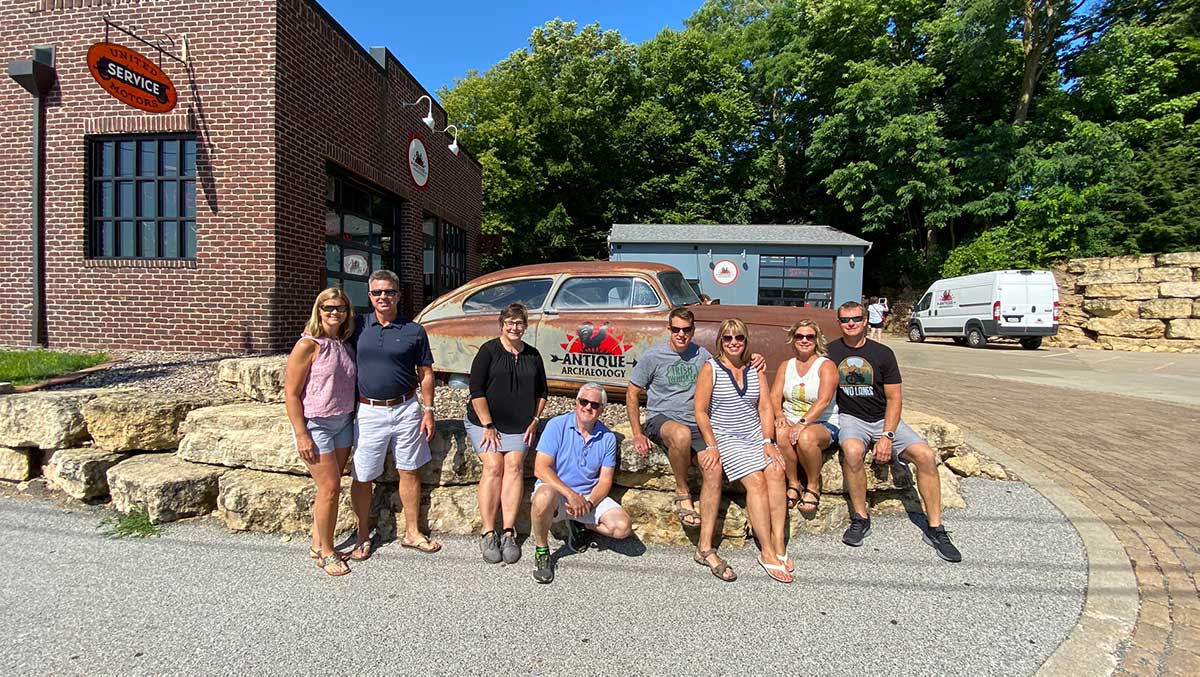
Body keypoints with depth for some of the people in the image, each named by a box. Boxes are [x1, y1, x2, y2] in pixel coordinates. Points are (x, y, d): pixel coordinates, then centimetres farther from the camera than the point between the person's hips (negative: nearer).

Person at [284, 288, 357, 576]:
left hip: (343, 422, 6)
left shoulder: (346, 345, 6)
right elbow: (291, 393, -13)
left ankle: (318, 544, 29)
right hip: (315, 424, -6)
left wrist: (355, 419, 12)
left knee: (331, 487, 13)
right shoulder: (308, 345, -12)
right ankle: (326, 553, 15)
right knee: (330, 486, -3)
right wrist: (301, 435, -15)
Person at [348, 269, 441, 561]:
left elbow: (426, 374, 5)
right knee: (362, 478, 8)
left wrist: (428, 410, -1)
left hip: (406, 409, 0)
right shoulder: (358, 327, 3)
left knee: (409, 472, 9)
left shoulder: (414, 331, 1)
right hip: (368, 412, 0)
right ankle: (363, 535, 28)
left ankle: (412, 532, 25)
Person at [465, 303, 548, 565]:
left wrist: (535, 420, 6)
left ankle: (509, 533, -10)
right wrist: (488, 425, -10)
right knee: (494, 467, -16)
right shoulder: (488, 350, -1)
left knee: (514, 466, -13)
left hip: (519, 425, 3)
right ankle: (488, 533, -9)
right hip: (484, 422, -3)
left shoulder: (532, 355, 11)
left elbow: (542, 392, 18)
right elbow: (476, 389, -7)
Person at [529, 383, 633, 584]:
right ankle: (541, 550, -9)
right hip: (556, 490, -3)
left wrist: (589, 503, -19)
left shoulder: (607, 438, 0)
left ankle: (578, 524, 12)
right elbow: (541, 469, -17)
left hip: (589, 496, 4)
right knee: (544, 496, -39)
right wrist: (571, 494, -27)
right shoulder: (557, 425, -10)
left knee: (622, 527, -17)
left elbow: (605, 480, 1)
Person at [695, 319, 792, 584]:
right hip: (727, 438, -4)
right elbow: (700, 411, -6)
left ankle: (778, 542, -15)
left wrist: (768, 441, -4)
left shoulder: (755, 369, 11)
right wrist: (712, 447, -13)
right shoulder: (710, 368, -3)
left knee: (776, 472, -22)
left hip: (756, 435, 4)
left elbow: (765, 407, 8)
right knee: (756, 480, -22)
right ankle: (768, 552, -16)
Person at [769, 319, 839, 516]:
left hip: (823, 424, -3)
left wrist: (803, 423, -27)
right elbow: (774, 396, 5)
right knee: (781, 433, -32)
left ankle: (813, 486, -9)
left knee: (806, 437, -36)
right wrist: (779, 416, -16)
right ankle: (793, 484, -13)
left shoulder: (826, 366, -1)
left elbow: (824, 400, -15)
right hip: (791, 421, 3)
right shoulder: (786, 366, 14)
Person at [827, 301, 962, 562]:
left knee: (926, 455, -19)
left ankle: (935, 528, -1)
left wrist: (887, 436, -12)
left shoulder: (883, 353, 1)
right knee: (853, 450, -34)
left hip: (884, 419, 2)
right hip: (850, 418, -2)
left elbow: (894, 398, -1)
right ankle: (860, 519, -15)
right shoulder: (830, 352, 2)